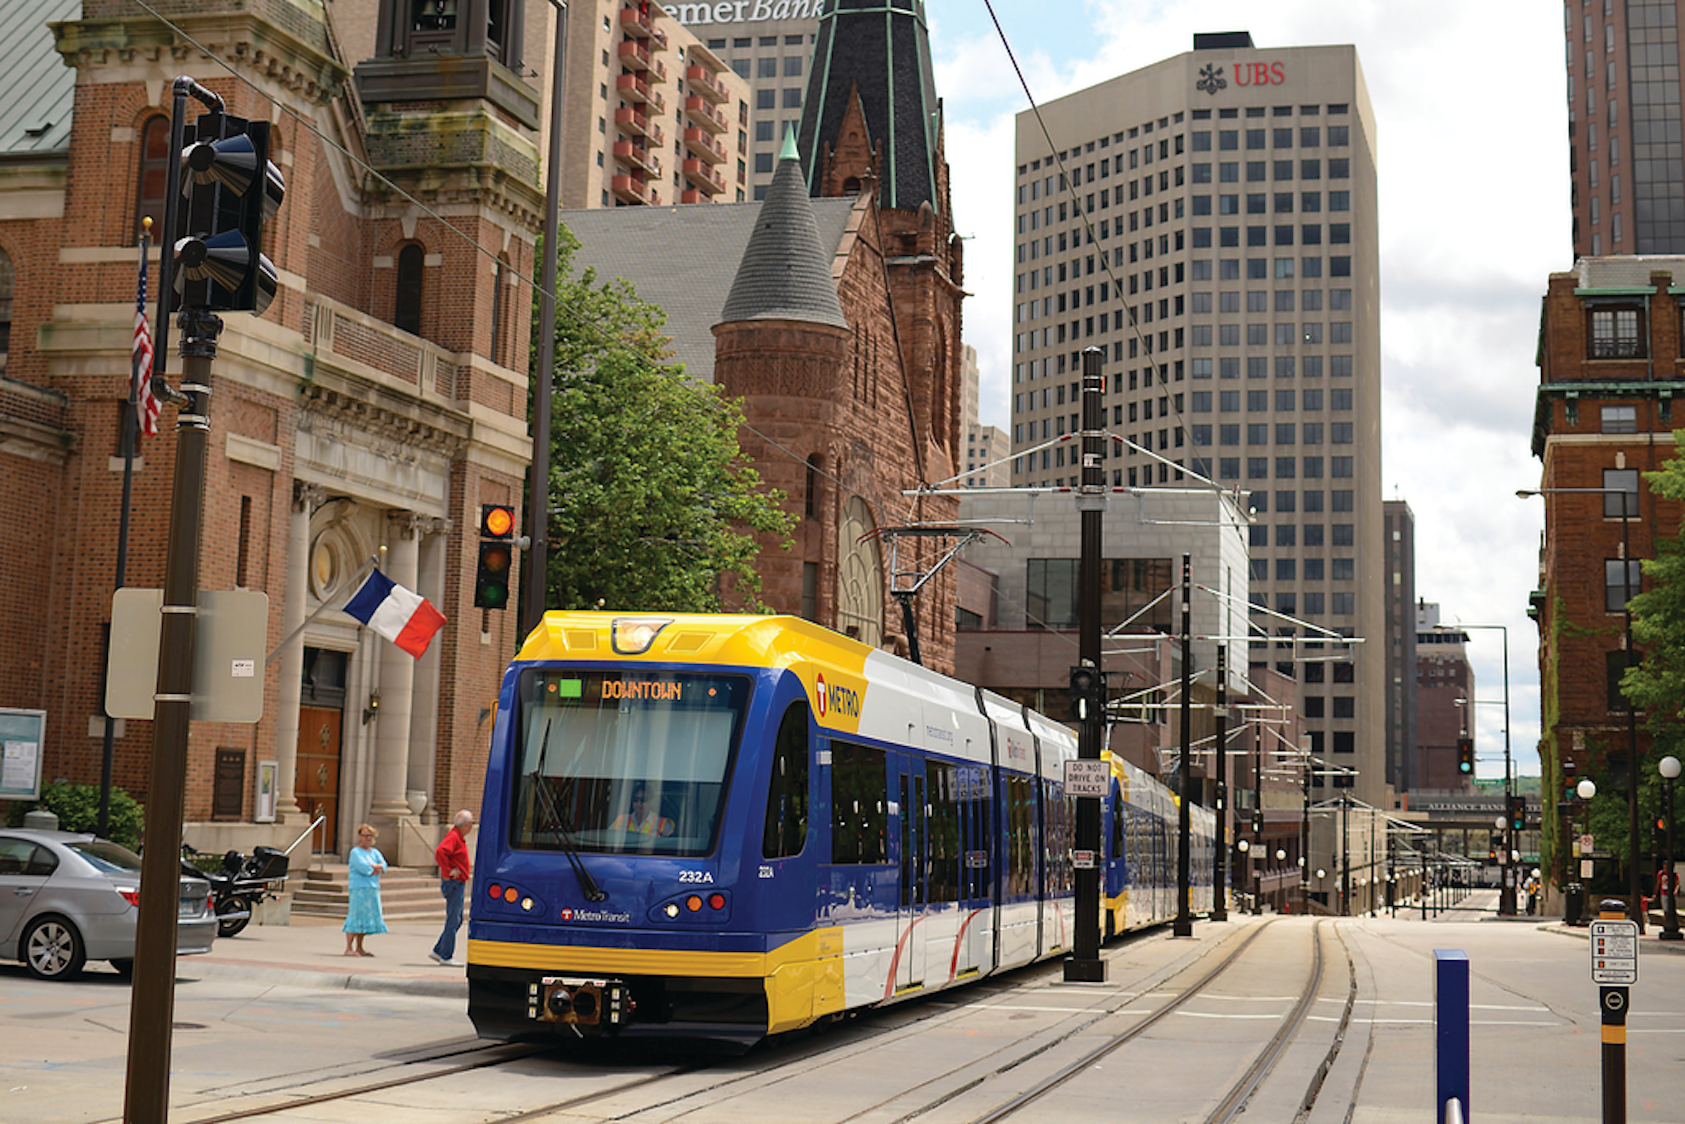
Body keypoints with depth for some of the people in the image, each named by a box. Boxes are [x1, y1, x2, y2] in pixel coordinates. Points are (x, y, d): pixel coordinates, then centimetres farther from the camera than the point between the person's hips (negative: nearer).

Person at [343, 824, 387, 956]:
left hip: (373, 889, 7)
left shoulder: (375, 852, 19)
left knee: (364, 919, 9)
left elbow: (384, 866, 5)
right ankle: (349, 948, -10)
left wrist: (373, 866, -13)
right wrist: (377, 870, -2)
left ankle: (359, 948, 15)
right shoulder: (355, 852, -3)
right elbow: (363, 868, -16)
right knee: (356, 917, -11)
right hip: (359, 888, -7)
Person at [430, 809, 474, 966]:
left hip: (458, 884, 10)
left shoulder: (459, 838, 17)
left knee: (457, 920, 13)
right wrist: (448, 871, -26)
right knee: (453, 920, -7)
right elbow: (439, 852, -30)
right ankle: (446, 956, -3)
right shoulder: (453, 837, -14)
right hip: (453, 883, -10)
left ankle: (437, 951, 16)